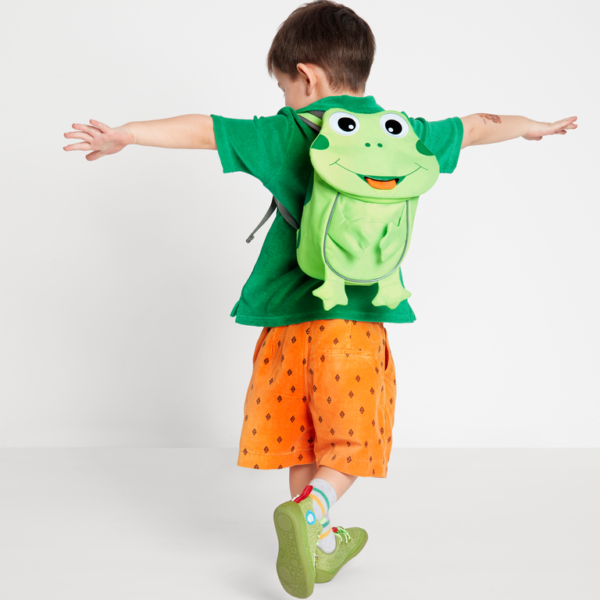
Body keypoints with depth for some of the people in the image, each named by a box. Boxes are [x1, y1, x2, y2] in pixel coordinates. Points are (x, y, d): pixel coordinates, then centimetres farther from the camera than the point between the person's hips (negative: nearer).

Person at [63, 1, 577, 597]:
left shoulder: (286, 134, 0)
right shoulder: (400, 134, 8)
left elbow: (202, 129, -5)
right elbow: (478, 127, 24)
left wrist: (125, 135, 1)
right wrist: (535, 126, 41)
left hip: (289, 316, 0)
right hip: (357, 315, 0)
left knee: (299, 435, 15)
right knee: (350, 437, 9)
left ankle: (320, 543, 27)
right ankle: (311, 509, -17)